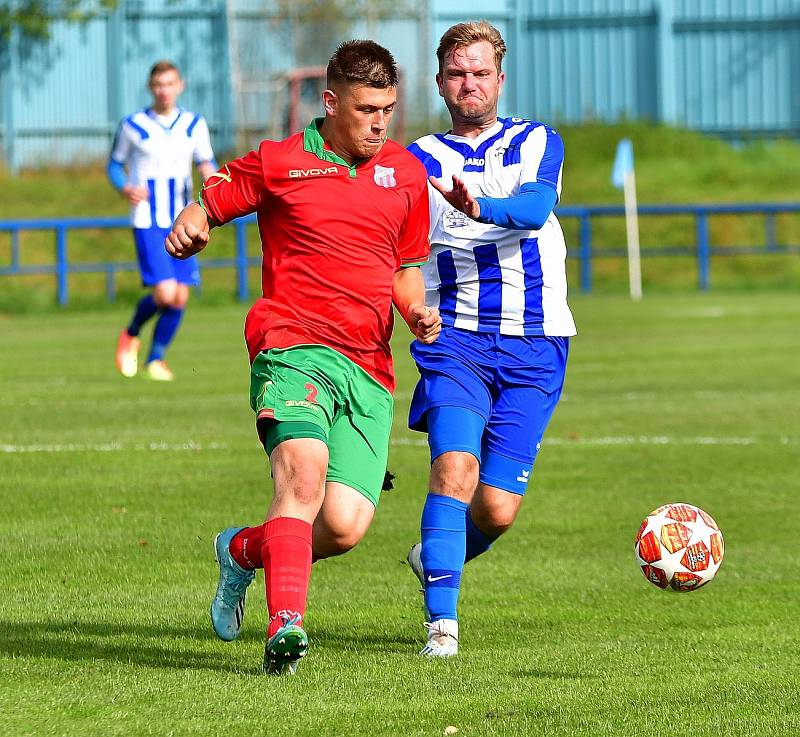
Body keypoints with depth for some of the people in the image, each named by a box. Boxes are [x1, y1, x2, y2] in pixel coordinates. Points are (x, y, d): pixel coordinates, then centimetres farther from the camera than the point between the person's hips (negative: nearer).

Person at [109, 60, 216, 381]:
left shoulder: (194, 124, 6)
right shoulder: (132, 126, -3)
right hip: (148, 222, -4)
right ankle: (131, 334, 13)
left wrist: (210, 172, -11)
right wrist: (125, 189, -13)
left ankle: (156, 359, 17)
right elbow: (115, 164, 7)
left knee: (180, 297, 0)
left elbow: (207, 162, 13)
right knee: (164, 293, -16)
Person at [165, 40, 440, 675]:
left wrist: (417, 312, 6)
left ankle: (243, 551, 22)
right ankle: (285, 626, -35)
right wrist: (188, 226, -12)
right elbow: (208, 204, 12)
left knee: (346, 526, -8)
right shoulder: (278, 164, 5)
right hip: (293, 345, -4)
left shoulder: (406, 172, 17)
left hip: (369, 367, 4)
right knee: (304, 474, -30)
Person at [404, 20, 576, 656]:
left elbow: (535, 207, -14)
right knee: (455, 467, -23)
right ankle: (442, 621, -20)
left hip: (535, 345, 0)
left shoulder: (539, 143, 8)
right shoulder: (419, 161, 9)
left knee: (497, 508, -3)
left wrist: (479, 208, -34)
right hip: (456, 336, 0)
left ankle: (435, 557, 28)